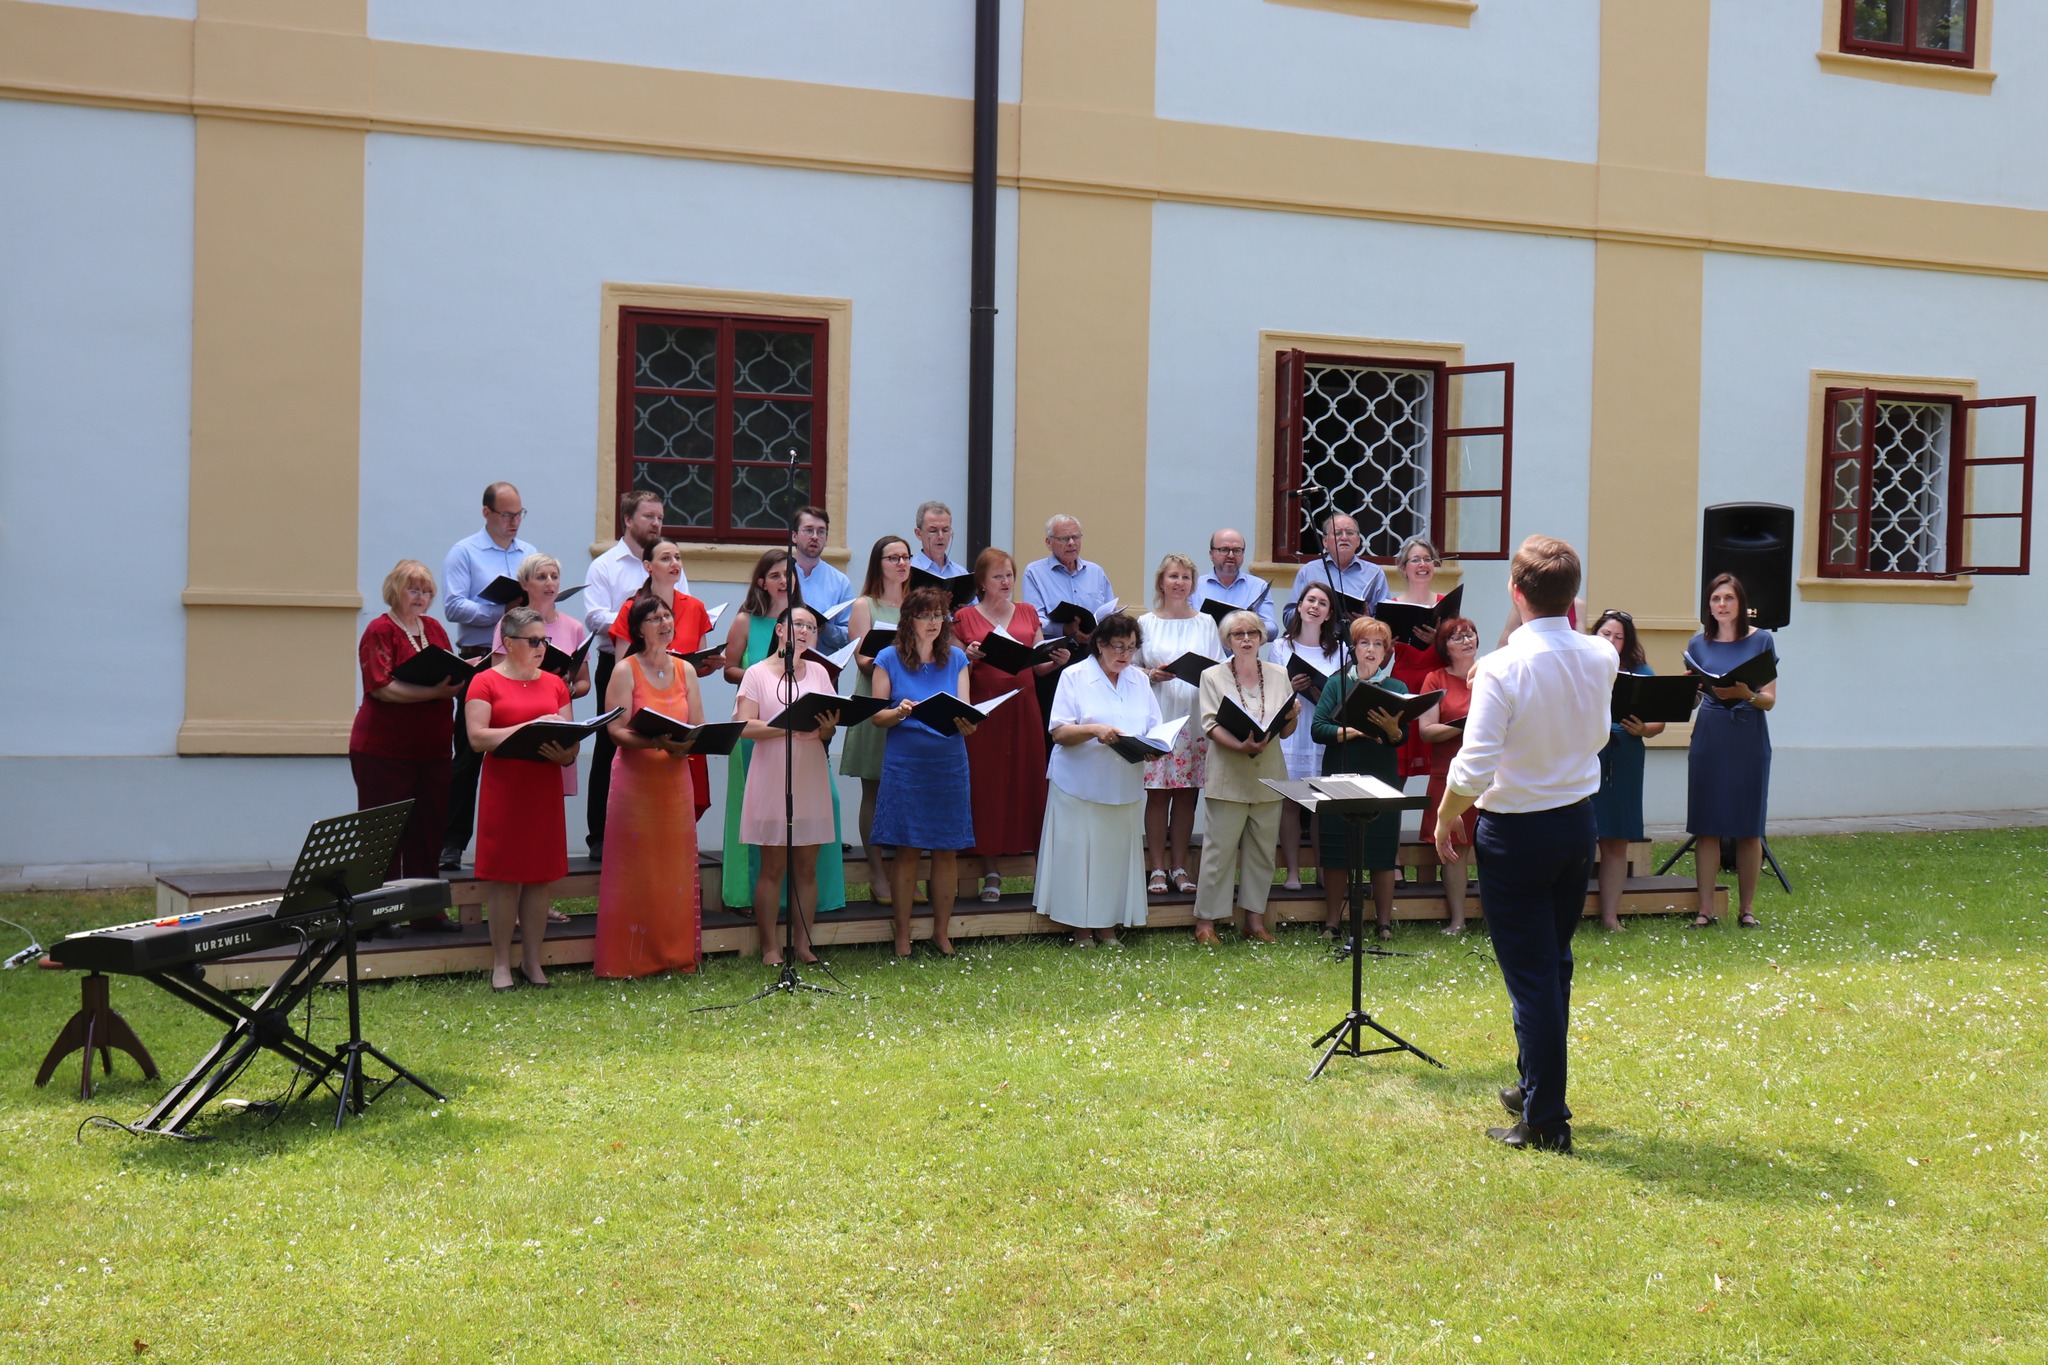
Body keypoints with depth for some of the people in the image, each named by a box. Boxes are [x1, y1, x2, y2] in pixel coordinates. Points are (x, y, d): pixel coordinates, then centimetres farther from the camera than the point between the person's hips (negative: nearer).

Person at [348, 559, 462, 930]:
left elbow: (449, 674, 18)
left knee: (429, 830, 9)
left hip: (432, 750, 6)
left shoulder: (434, 629, 14)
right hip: (383, 751, -6)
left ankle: (427, 911, 16)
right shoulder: (380, 630, -5)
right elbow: (381, 687, -16)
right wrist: (435, 692, -24)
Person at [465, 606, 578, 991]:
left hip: (544, 789, 4)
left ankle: (533, 961, 13)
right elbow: (477, 738, -12)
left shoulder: (554, 684, 13)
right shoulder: (485, 682, -1)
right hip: (503, 789, -4)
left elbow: (570, 738, 10)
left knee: (540, 876, 5)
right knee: (503, 876, -2)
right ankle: (501, 963, 6)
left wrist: (565, 752, -14)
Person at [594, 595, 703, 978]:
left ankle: (675, 953, 14)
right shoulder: (625, 671, -3)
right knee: (635, 870, -2)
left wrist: (683, 745, -13)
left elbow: (699, 727, 9)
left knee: (676, 868, 6)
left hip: (676, 778, 4)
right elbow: (616, 730, -11)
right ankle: (628, 958, 4)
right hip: (635, 778, -4)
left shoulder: (685, 670, 10)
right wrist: (654, 742, -27)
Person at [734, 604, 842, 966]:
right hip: (772, 778, -4)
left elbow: (828, 733, 10)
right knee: (772, 866, -2)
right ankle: (770, 946, 4)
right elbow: (745, 726, -11)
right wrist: (790, 726, -21)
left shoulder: (818, 672, 12)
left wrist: (827, 728, -13)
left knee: (807, 866, 5)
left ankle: (803, 943, 11)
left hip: (811, 778, 4)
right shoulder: (757, 673, 0)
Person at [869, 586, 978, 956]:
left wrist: (967, 722, -19)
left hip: (950, 762, 3)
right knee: (907, 850, -1)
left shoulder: (956, 658, 9)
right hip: (904, 763, -2)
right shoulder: (889, 659, 2)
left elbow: (966, 711, 4)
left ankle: (942, 932, 16)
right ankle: (902, 936, 9)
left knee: (947, 851, 5)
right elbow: (876, 715, 1)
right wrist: (899, 713, -19)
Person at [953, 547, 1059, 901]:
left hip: (1024, 707, 2)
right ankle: (991, 872, 2)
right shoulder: (964, 617, 5)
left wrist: (1056, 662, -5)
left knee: (1028, 780, 0)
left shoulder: (1028, 613, 14)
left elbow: (1039, 666, 15)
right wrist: (969, 658, -14)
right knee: (986, 784, -3)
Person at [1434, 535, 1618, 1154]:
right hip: (1579, 821, 6)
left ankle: (1546, 1120, 6)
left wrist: (1447, 817, -5)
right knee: (1554, 963, 20)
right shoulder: (1601, 659, -5)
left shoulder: (1503, 669, -23)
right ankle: (1535, 1085, 35)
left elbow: (1473, 769, -24)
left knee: (1529, 974, 1)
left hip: (1516, 831, -6)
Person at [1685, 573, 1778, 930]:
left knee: (1749, 829, 2)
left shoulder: (1761, 641, 1)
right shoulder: (1699, 644, 7)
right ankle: (1706, 908, 4)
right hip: (1709, 739, 2)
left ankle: (1747, 908, 10)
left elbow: (1770, 700, -2)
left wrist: (1745, 694, -22)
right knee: (1706, 826, -1)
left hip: (1749, 740, -1)